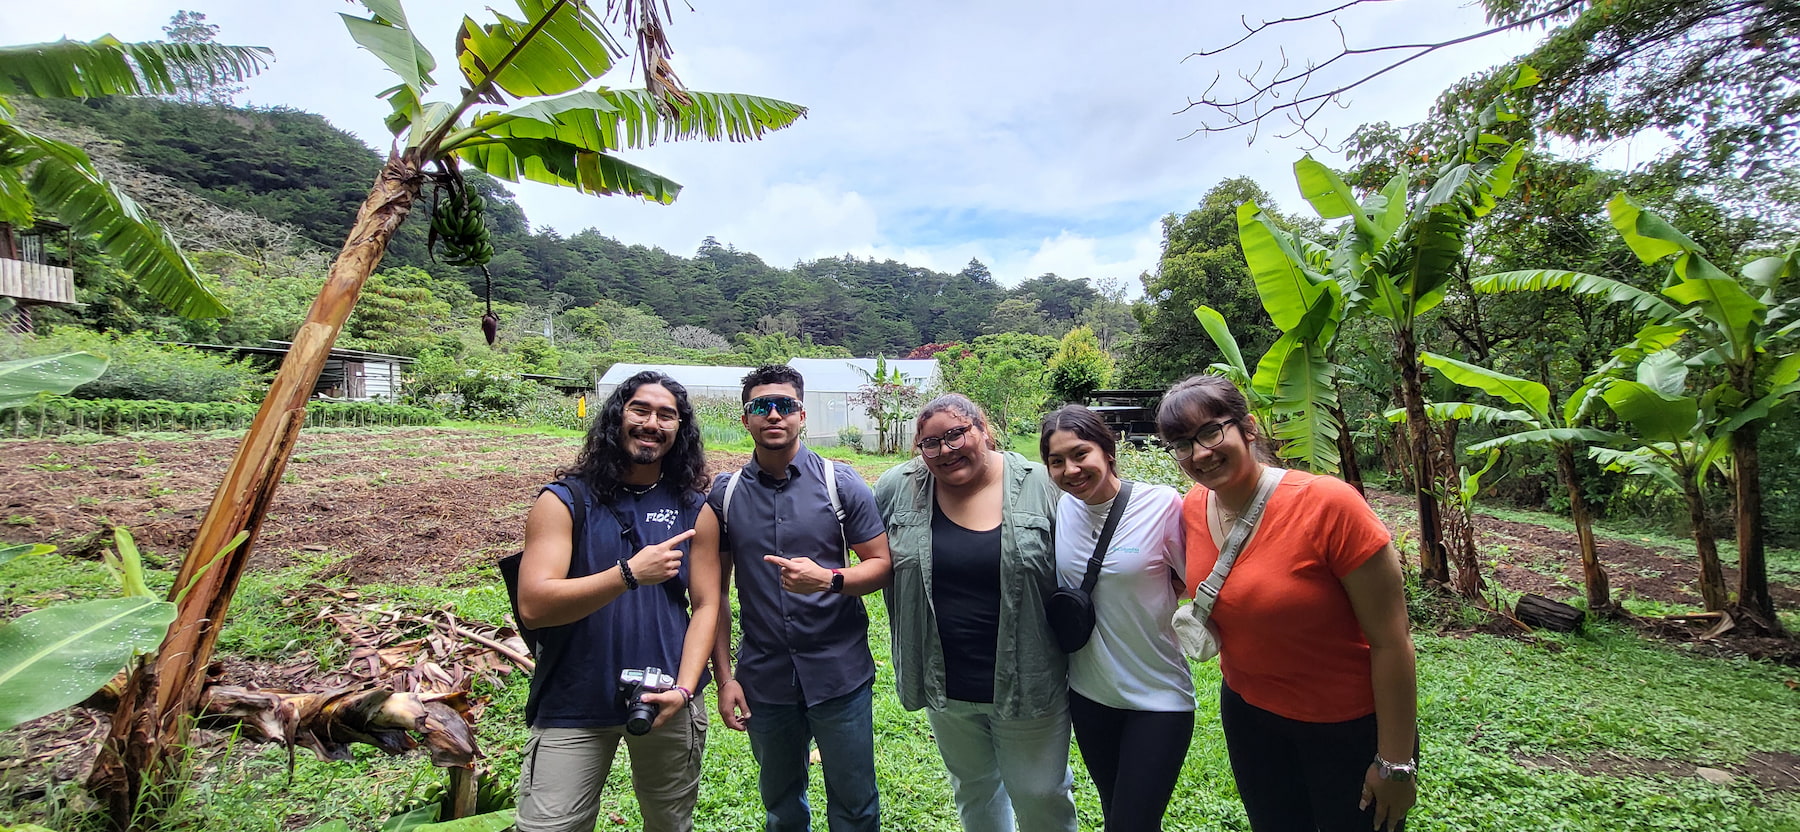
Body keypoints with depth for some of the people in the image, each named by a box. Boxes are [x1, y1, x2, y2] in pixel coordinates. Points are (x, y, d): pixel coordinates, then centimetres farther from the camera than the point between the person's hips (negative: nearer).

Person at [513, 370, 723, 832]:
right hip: (574, 706, -2)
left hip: (669, 700, 2)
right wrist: (630, 573, -27)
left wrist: (684, 690, -13)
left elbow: (706, 605, -1)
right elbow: (533, 606, -16)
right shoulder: (564, 501, -6)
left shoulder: (694, 508, 0)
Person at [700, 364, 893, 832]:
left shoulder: (841, 484, -6)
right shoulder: (725, 494, 0)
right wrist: (724, 676, 1)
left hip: (840, 674, -2)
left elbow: (882, 564, -5)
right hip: (764, 679, 2)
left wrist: (829, 579, -24)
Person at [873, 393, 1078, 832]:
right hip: (946, 686, 3)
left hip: (1026, 685, -2)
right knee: (973, 789, 25)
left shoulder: (1042, 487, -12)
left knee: (1041, 796, 15)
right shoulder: (897, 488, -7)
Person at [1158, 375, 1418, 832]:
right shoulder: (1192, 509, -10)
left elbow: (1391, 640, -21)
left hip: (1351, 726, -4)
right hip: (1248, 714, 5)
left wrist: (1395, 762, -16)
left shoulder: (1328, 504, -26)